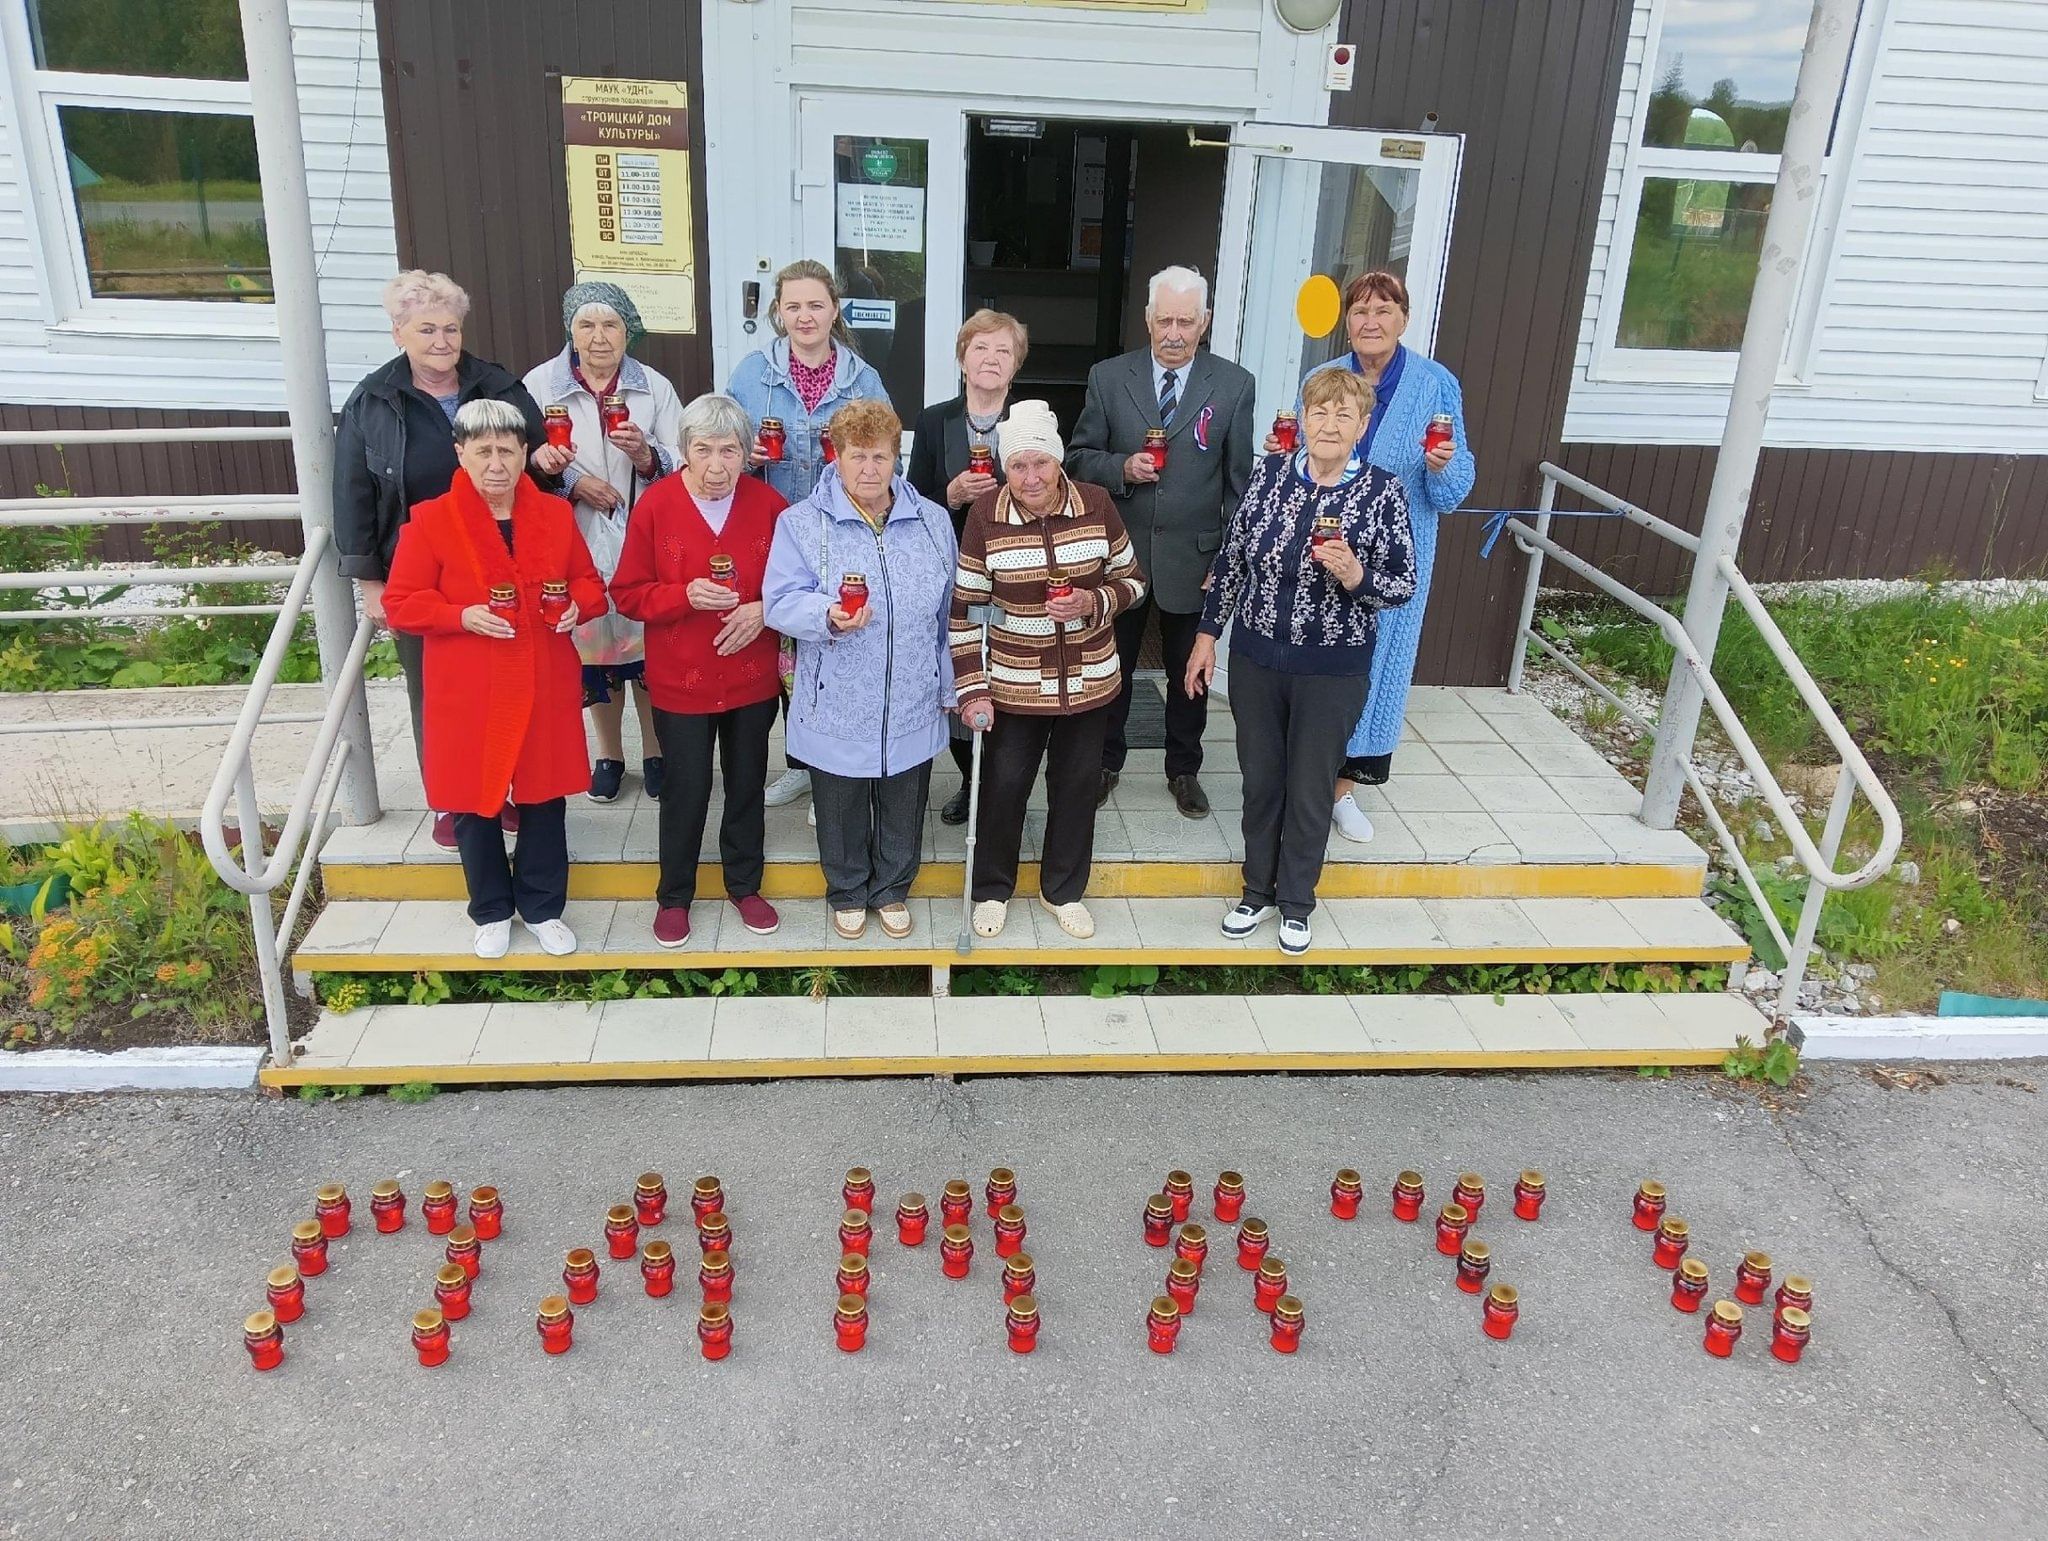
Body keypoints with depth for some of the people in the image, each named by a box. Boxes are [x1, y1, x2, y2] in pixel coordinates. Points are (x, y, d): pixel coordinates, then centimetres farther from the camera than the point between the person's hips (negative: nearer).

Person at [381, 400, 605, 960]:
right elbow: (401, 604, -5)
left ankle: (542, 907, 30)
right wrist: (461, 616, -21)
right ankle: (492, 911, 30)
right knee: (474, 805, 10)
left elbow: (588, 581, 12)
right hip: (468, 696, -2)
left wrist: (577, 605, -11)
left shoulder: (555, 515, 2)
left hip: (545, 689, 2)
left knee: (545, 799, 12)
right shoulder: (430, 520, -7)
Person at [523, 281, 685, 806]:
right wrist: (571, 481, -15)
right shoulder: (540, 384, 1)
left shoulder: (655, 387, 3)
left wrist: (645, 455, -21)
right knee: (591, 644, 10)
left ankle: (655, 751, 24)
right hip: (576, 544, 0)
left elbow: (683, 467, -2)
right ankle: (608, 753, 29)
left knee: (648, 644, 3)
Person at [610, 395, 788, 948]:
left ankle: (745, 885, 36)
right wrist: (685, 595, -24)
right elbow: (627, 593, -7)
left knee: (747, 784, 16)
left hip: (752, 677, 2)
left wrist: (764, 609, -17)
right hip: (681, 681, -2)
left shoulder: (768, 504, -7)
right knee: (686, 789, 8)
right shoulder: (655, 504, -11)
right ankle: (674, 896, 28)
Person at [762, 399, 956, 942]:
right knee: (842, 811, 14)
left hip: (912, 708, 2)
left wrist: (949, 687, 10)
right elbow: (780, 601, -10)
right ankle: (847, 893, 38)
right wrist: (828, 615, -31)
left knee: (903, 810, 16)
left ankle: (892, 890, 39)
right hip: (837, 708, -2)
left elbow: (948, 611, 9)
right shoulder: (802, 522, -5)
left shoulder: (933, 522, 4)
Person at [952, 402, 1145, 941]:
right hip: (1014, 685, -2)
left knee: (1078, 784, 15)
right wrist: (972, 690, -10)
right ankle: (992, 890, 33)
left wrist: (1093, 603, -19)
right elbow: (964, 608, -8)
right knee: (1004, 785, 9)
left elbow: (1132, 580, 2)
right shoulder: (985, 514, -13)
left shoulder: (1096, 504, -9)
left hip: (1088, 680, 2)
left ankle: (1063, 890, 36)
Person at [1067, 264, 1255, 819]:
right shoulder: (1108, 378, -2)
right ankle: (1105, 763, 34)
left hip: (1194, 556, 0)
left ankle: (1184, 769, 33)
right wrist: (1122, 469, -18)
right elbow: (1079, 459, 2)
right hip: (1120, 551, 0)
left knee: (1189, 671, 14)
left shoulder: (1234, 385, -2)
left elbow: (1238, 480, 0)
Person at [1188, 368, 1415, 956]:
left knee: (1310, 790, 11)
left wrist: (1355, 577, -26)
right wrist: (1208, 634, 4)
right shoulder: (1270, 472, -3)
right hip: (1255, 658, 3)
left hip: (1333, 669, -2)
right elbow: (1231, 557, 4)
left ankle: (1295, 902, 32)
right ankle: (1257, 891, 36)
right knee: (1260, 780, 16)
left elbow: (1403, 584, -6)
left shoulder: (1381, 492, -11)